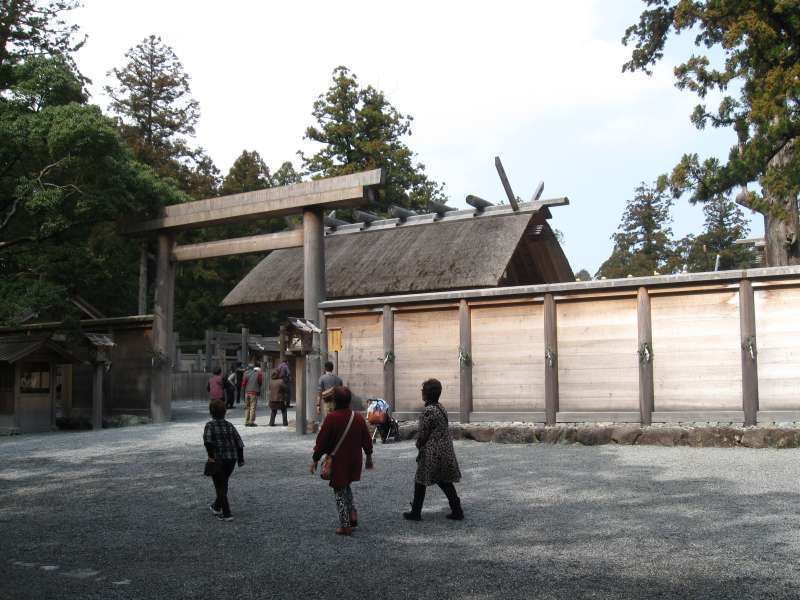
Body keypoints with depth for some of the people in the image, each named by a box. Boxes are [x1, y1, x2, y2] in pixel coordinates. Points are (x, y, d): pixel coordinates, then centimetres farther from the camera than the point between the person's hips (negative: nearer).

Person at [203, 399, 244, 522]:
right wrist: (240, 459, 12)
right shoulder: (229, 425, 6)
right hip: (232, 459, 5)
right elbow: (239, 443, 5)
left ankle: (226, 514, -2)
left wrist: (210, 455, -20)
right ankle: (217, 507, 39)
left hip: (218, 459, -5)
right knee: (224, 484, 23)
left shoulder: (210, 425, -7)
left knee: (220, 486, 3)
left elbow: (208, 440, -25)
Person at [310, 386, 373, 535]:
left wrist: (315, 459, -2)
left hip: (338, 461, -5)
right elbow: (367, 439, 6)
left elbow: (322, 440, -13)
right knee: (346, 486, 26)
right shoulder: (358, 417, -3)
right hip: (354, 461, 5)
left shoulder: (331, 418, -17)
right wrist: (369, 456, 20)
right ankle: (352, 513, 13)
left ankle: (345, 525, 9)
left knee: (340, 491, 7)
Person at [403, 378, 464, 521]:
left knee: (420, 482, 6)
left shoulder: (428, 411, -18)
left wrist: (419, 445, 6)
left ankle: (416, 512, 15)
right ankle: (457, 511, 13)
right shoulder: (441, 408, 8)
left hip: (431, 453, -8)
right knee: (445, 481, 15)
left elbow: (422, 434, -14)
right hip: (446, 451, 8)